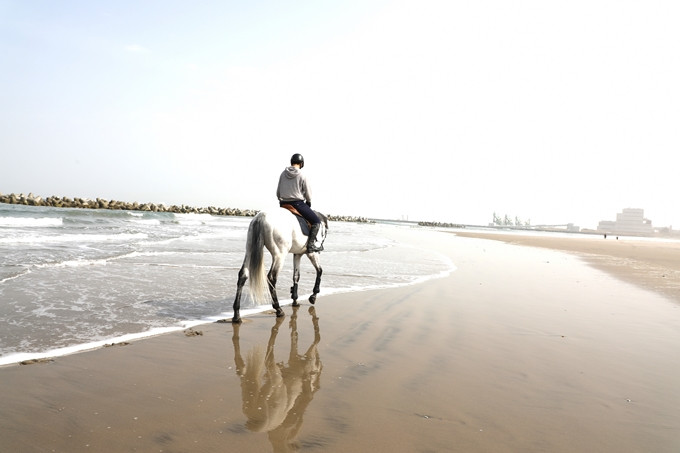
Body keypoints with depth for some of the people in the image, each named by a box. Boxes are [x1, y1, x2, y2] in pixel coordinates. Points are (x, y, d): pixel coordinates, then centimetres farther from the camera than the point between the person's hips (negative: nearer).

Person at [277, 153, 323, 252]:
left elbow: (278, 193, 11)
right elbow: (308, 194, -4)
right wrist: (308, 203, 16)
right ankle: (310, 245, -8)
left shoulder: (283, 174, 6)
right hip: (298, 203, -6)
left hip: (283, 204, 6)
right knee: (316, 221, 2)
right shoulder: (302, 176, -9)